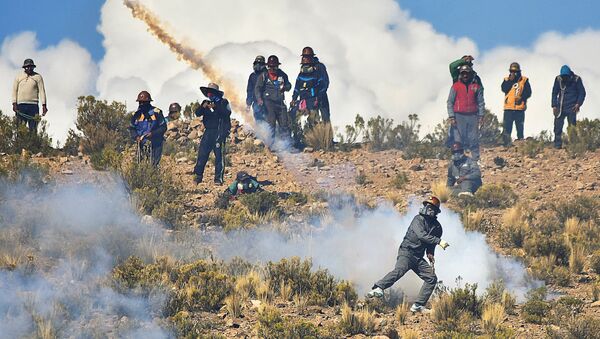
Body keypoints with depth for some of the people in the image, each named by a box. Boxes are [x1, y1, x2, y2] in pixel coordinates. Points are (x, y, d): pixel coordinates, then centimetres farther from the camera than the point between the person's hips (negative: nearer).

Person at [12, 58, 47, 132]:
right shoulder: (19, 76, 11)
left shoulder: (38, 77, 7)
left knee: (33, 128, -6)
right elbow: (14, 90, 10)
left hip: (33, 105, -1)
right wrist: (14, 103, -2)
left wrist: (44, 105, -5)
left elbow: (42, 91, 3)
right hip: (21, 105, 1)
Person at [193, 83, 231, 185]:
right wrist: (203, 107, -12)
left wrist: (215, 107, -23)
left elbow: (227, 112, -14)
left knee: (219, 155, -7)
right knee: (202, 153, -1)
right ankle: (198, 176, 4)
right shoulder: (206, 102, 17)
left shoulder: (223, 102, 3)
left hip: (219, 132, -5)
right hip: (208, 131, 5)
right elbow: (198, 113, 7)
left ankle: (219, 178, -5)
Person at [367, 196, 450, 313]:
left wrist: (430, 253, 7)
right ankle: (378, 288, -49)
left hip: (418, 258, 7)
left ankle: (418, 305, -4)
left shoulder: (436, 226, 13)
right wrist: (439, 241, -26)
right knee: (399, 271, -32)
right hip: (407, 252, -7)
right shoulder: (418, 219, -6)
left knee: (432, 278, -3)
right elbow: (421, 235, -21)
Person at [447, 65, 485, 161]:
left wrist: (481, 116, 5)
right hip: (459, 116, -1)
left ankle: (475, 159, 3)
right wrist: (451, 117, -3)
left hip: (473, 116, 1)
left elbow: (481, 102, 13)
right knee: (460, 139, -1)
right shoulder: (455, 86, 4)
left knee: (474, 139, 0)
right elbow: (450, 102, 4)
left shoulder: (476, 87, 9)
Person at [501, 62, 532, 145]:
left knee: (520, 127, 3)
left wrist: (522, 98, -16)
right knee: (507, 127, -4)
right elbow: (504, 89, -8)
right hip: (508, 108, 0)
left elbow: (528, 92, 0)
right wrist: (510, 80, -13)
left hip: (520, 108, 0)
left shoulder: (524, 80, 6)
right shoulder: (507, 80, 9)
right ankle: (507, 144, -1)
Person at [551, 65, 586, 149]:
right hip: (560, 107, 2)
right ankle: (557, 145, 2)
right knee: (557, 127, -2)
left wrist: (578, 104, -10)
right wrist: (554, 106, 2)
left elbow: (582, 93, 3)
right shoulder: (558, 79, 2)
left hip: (572, 108, -2)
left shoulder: (576, 79, -4)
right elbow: (554, 93, 10)